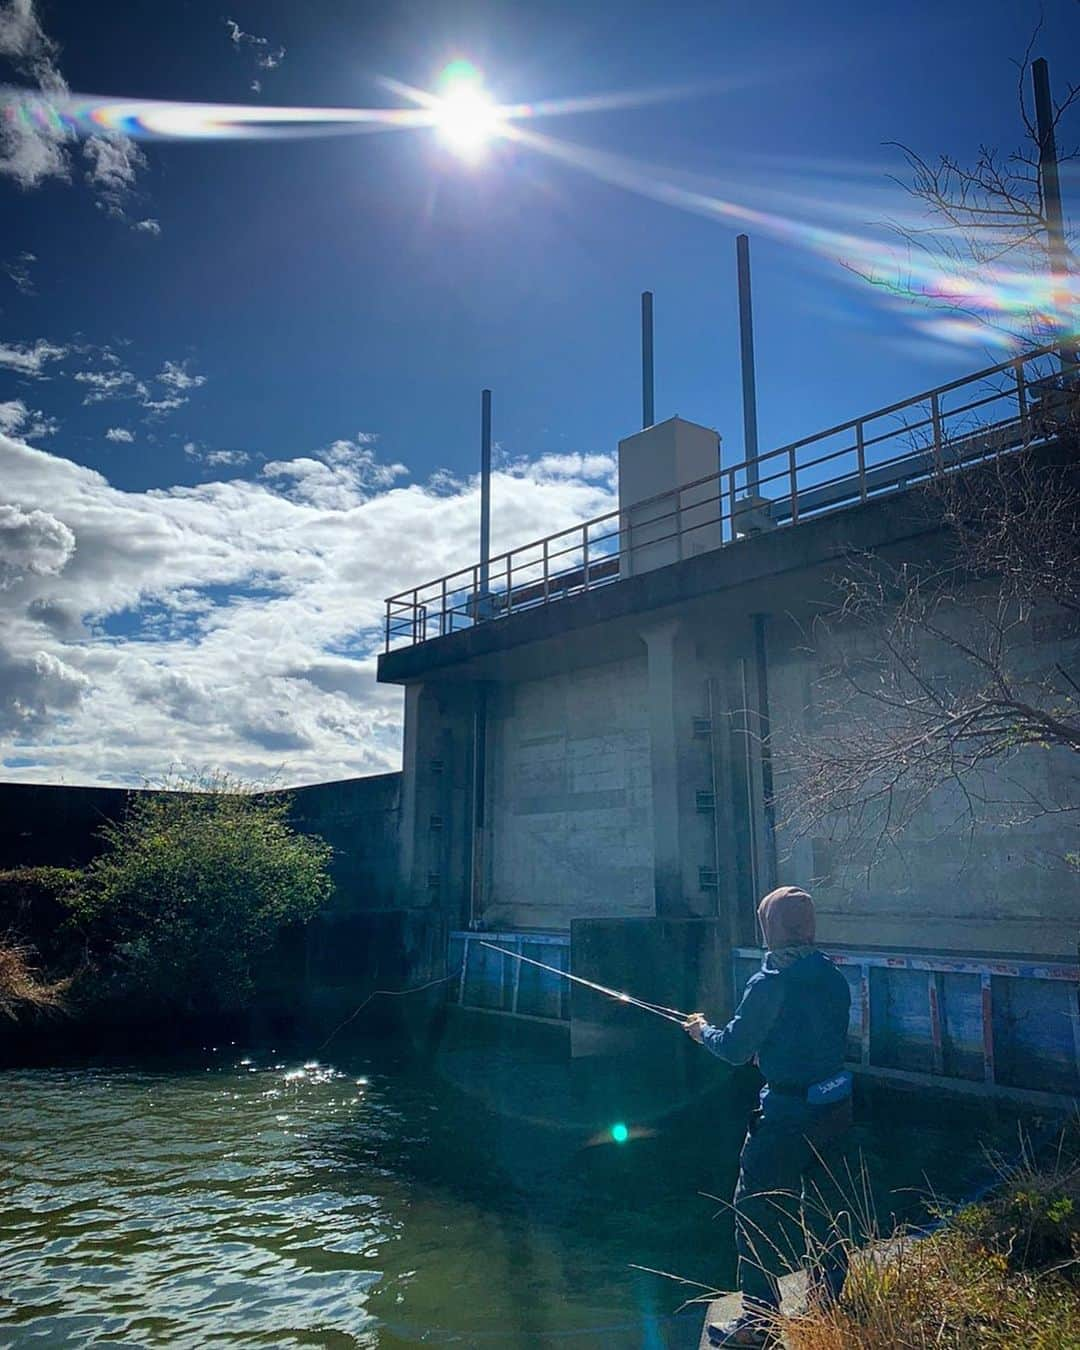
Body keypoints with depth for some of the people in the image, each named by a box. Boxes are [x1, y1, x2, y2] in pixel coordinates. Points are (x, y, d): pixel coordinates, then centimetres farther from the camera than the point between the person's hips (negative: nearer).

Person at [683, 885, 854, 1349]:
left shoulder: (770, 983, -19)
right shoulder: (834, 977, 2)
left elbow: (734, 1049, -12)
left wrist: (703, 1030, 8)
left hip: (787, 1114, -7)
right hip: (835, 1106, 7)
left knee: (754, 1211, 7)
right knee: (819, 1206, 22)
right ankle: (828, 1303, 34)